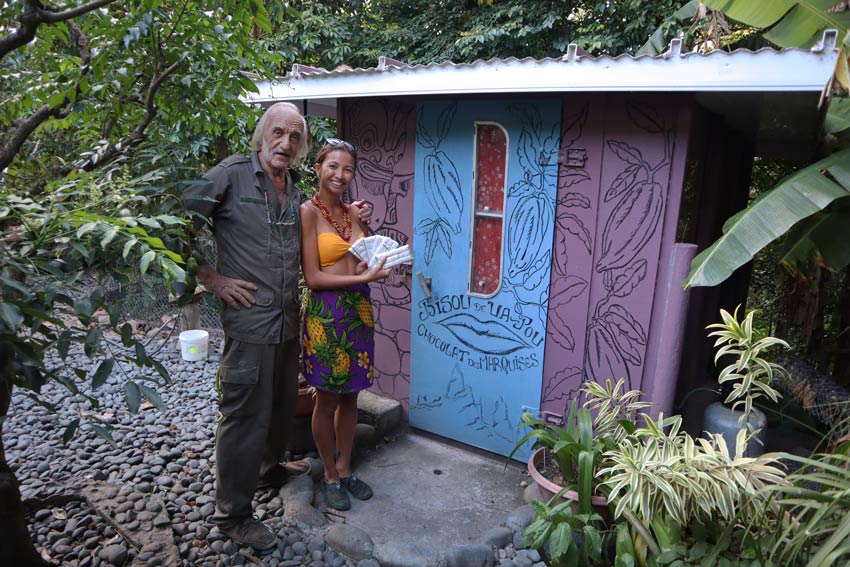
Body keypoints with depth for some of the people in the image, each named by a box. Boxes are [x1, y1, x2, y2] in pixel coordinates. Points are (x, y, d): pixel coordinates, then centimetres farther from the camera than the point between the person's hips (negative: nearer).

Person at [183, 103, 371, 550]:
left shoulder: (296, 190, 11)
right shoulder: (232, 174, -9)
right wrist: (212, 279, -12)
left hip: (288, 320, 7)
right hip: (249, 318, -7)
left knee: (282, 406, 20)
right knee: (246, 415, 2)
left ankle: (269, 468, 46)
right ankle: (232, 513, 20)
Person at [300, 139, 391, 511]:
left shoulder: (354, 213, 10)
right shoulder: (308, 212, -9)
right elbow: (313, 276, -14)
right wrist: (362, 278, -19)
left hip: (359, 309, 6)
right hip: (326, 312, -6)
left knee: (350, 396, 16)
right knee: (327, 399, 8)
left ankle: (345, 469, 33)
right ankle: (330, 476, 27)